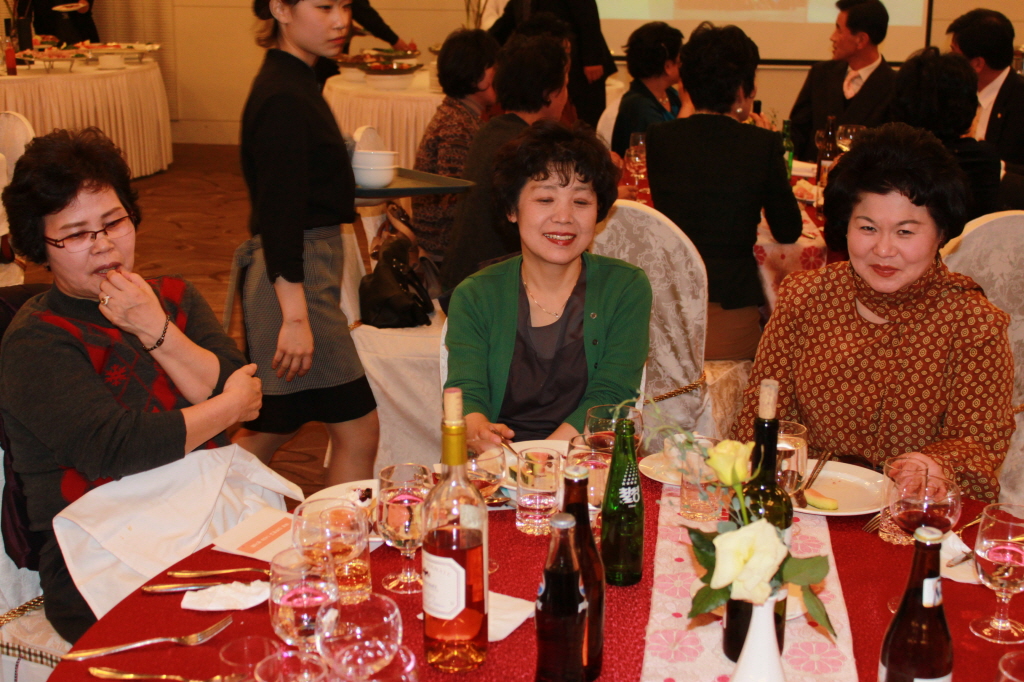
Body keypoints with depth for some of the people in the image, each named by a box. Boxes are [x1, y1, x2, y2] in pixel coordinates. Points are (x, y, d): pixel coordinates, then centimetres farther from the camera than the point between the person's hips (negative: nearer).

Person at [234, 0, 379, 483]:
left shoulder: (294, 81, 14)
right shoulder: (283, 99, -18)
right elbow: (278, 217, -22)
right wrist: (296, 316, -24)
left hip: (307, 269, 10)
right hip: (298, 279, -10)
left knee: (270, 428, 17)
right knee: (357, 429, -3)